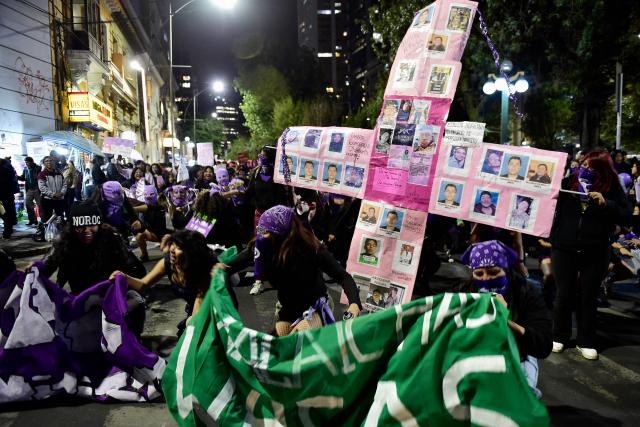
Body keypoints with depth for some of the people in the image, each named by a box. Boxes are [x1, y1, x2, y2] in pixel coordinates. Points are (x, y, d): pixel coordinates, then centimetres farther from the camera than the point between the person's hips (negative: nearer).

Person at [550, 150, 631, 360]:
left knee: (588, 297, 9)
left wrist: (605, 204, -22)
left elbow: (626, 217, -8)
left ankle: (586, 342, 23)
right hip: (564, 249, 0)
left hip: (595, 253, 0)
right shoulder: (569, 182, -3)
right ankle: (560, 336, 25)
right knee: (564, 294, 8)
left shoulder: (612, 188, -3)